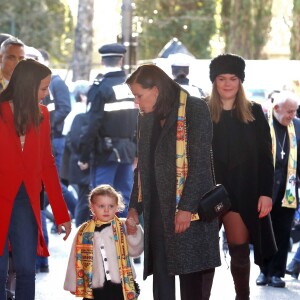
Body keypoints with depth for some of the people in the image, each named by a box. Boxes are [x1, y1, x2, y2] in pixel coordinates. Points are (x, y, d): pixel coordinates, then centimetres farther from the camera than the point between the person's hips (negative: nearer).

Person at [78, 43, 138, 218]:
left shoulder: (101, 87, -13)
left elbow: (93, 125, -16)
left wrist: (84, 156, -10)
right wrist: (137, 151, 20)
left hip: (106, 152, -6)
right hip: (128, 151, 6)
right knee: (125, 196, 11)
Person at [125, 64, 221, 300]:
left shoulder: (195, 110, -5)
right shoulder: (146, 120, 16)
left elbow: (200, 162, -12)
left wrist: (187, 207, -17)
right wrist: (135, 207, 11)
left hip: (190, 211, -6)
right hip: (157, 212, 6)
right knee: (161, 278, 3)